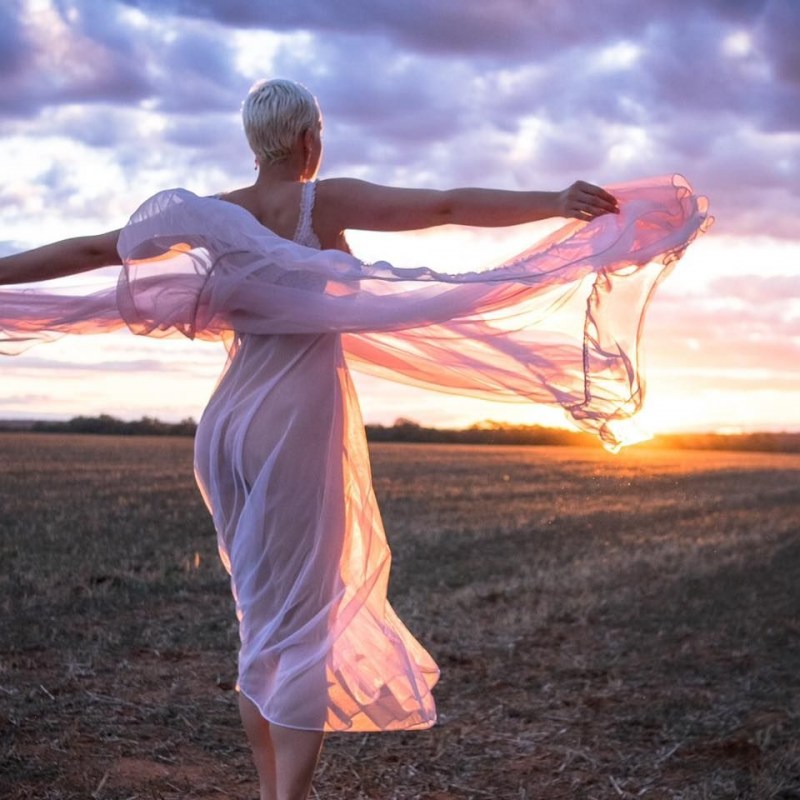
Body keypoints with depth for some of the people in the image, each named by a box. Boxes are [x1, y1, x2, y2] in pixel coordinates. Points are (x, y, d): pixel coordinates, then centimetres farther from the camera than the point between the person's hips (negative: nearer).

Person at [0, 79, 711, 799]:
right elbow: (444, 207, -16)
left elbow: (89, 250, 14)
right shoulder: (326, 201, -5)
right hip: (298, 422, -6)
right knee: (300, 624, -4)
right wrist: (553, 204, -22)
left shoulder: (209, 215, 9)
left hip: (228, 423, 6)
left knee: (262, 617, 15)